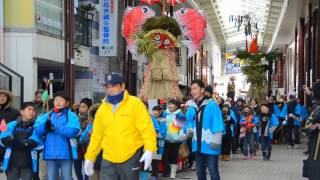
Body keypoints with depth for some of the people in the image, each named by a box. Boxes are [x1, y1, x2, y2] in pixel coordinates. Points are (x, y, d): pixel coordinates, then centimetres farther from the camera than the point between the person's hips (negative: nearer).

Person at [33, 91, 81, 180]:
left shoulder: (71, 116, -1)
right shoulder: (47, 116, 12)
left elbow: (72, 131, -17)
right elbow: (37, 131, 4)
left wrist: (55, 127, -19)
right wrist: (45, 125, -17)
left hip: (65, 154, -4)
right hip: (50, 154, 4)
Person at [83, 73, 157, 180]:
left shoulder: (135, 104, -6)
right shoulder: (102, 108, 7)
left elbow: (147, 129, -11)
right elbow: (97, 136, 13)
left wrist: (149, 150, -24)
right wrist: (89, 158, 12)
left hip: (130, 158, -3)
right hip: (108, 160, 3)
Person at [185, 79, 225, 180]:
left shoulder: (211, 104, -10)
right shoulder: (192, 107, 8)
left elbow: (218, 124, -13)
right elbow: (189, 123, 18)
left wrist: (216, 141, -17)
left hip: (210, 144, -6)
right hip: (198, 144, 7)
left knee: (213, 171, -4)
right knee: (200, 171, 14)